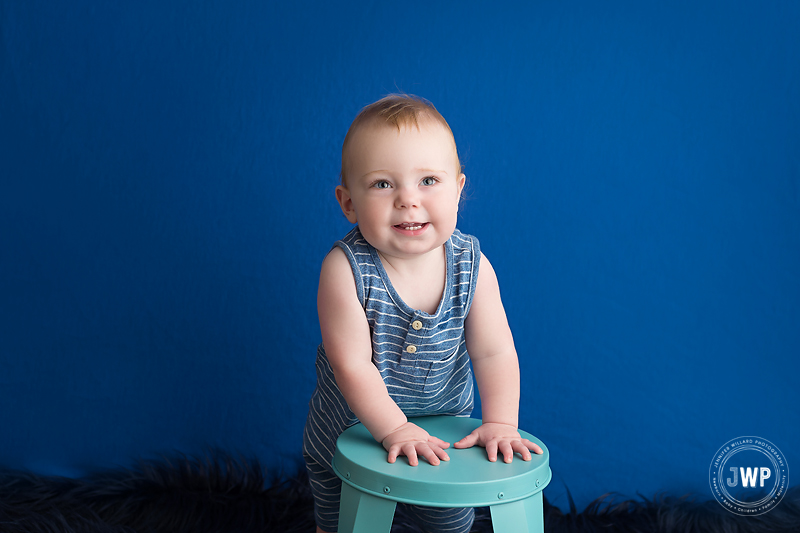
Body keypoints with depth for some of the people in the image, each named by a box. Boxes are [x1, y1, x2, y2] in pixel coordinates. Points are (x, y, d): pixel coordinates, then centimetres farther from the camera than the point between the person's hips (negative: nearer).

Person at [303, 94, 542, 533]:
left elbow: (494, 352, -15)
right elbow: (352, 363, -27)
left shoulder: (472, 266, -19)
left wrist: (499, 422, -24)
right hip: (349, 434, -1)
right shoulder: (346, 269, -28)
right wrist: (395, 429, -29)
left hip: (442, 435, 2)